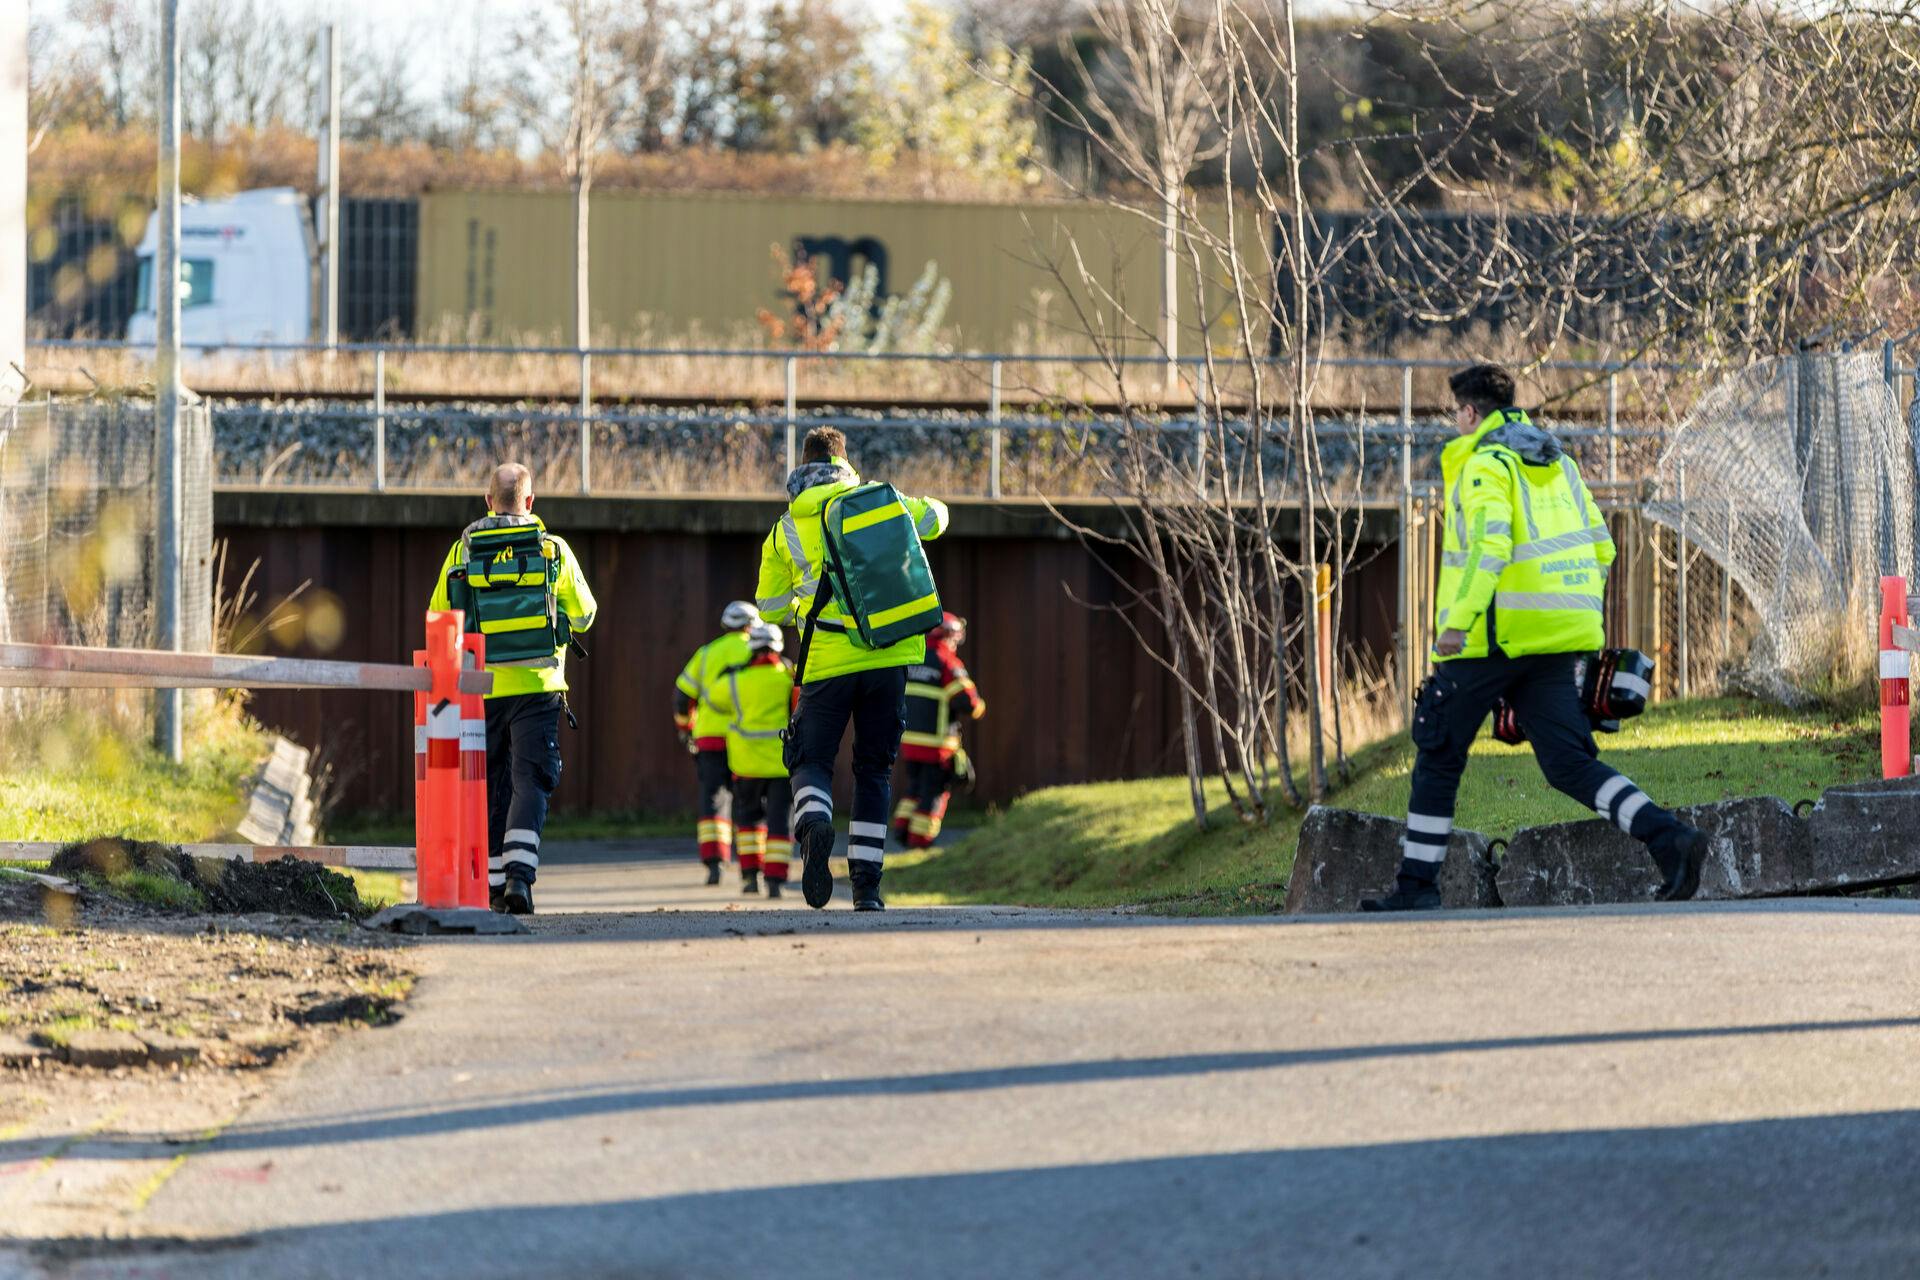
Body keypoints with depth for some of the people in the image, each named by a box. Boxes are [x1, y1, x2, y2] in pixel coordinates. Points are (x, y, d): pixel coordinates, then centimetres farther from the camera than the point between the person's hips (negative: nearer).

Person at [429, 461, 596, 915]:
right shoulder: (554, 549, -2)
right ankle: (519, 873, -21)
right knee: (531, 781, -4)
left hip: (481, 687, 1)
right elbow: (583, 613, 8)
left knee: (490, 787, 13)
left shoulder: (462, 552, 0)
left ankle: (493, 880, 16)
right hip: (538, 687, -1)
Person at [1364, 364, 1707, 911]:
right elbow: (1600, 547, 18)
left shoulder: (1486, 465, -7)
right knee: (1570, 763, 1)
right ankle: (1668, 838, -19)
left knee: (1439, 757, 8)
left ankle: (1417, 883, 12)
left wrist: (1458, 621, -29)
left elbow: (1489, 544, -23)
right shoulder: (1558, 464, 17)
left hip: (1493, 636, -7)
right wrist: (1585, 626, 26)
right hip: (1560, 640, 7)